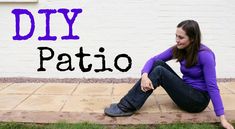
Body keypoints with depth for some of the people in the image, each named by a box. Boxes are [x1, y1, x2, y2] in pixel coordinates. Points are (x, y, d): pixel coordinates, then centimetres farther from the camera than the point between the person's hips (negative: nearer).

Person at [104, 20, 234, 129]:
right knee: (158, 64, -12)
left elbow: (212, 86, -22)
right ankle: (128, 102, -15)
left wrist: (222, 118, -23)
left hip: (198, 99, -7)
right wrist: (144, 75, -28)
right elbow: (153, 60, -7)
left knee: (159, 71, -23)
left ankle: (128, 107, -23)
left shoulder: (205, 55, -22)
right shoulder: (178, 49, -3)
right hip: (186, 91, 7)